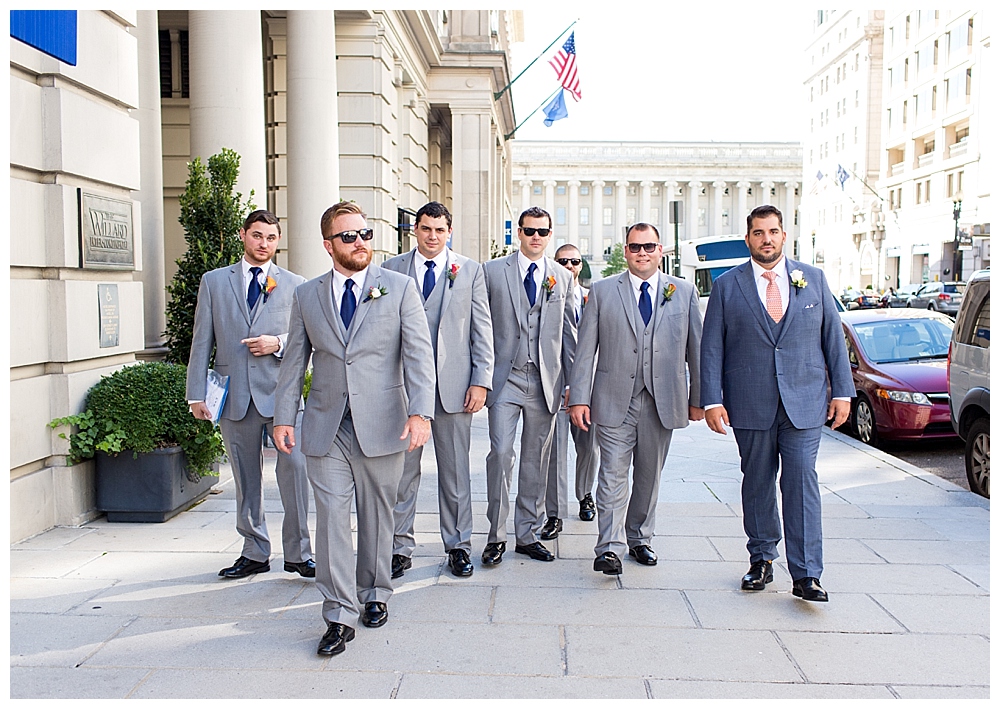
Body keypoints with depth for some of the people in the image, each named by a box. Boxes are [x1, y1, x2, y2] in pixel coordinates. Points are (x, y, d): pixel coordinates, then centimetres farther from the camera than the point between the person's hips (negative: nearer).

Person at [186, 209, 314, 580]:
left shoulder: (294, 284, 8)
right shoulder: (214, 281, 11)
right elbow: (202, 341, 8)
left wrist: (279, 343, -12)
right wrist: (197, 394, 2)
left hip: (281, 391, -2)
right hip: (234, 393, 2)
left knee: (294, 466, -11)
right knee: (246, 478, 10)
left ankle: (297, 553, 3)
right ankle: (255, 553, 23)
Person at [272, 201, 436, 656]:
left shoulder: (399, 287, 1)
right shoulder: (306, 296, 9)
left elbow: (419, 354, -7)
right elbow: (294, 361, 11)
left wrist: (420, 412, -18)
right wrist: (283, 417, 4)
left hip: (381, 426, -1)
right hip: (325, 429, 1)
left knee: (377, 516, 11)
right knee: (331, 517, -2)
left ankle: (374, 594, 32)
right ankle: (339, 616, 7)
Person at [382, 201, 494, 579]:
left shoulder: (470, 270, 7)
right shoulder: (392, 269, 7)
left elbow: (482, 329, 4)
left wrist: (481, 381, -4)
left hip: (453, 385, 0)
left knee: (456, 471, 8)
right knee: (402, 470, 6)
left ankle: (458, 546, 22)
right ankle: (400, 548, 19)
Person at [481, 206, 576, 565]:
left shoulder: (563, 277, 10)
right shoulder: (492, 271, 4)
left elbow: (568, 331, 12)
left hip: (546, 381, 2)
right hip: (505, 377, -2)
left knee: (537, 458, 8)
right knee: (500, 453, -8)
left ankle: (528, 535, 20)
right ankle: (496, 536, 6)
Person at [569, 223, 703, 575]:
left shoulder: (684, 292, 8)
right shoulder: (602, 291, 4)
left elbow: (696, 348, 9)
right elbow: (585, 350, 1)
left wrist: (698, 397, 7)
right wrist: (579, 398, -5)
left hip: (663, 399, 2)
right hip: (615, 399, -2)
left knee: (649, 475, 12)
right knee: (613, 473, -5)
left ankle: (639, 539, 28)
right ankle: (610, 547, 0)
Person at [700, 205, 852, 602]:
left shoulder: (813, 279, 9)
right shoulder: (727, 286, 4)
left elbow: (833, 336, 10)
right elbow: (711, 347, 1)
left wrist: (842, 391, 5)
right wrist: (711, 400, -6)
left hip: (804, 402, 0)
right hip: (750, 404, 0)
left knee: (802, 481, -4)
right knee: (757, 483, 9)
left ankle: (806, 575, 1)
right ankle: (761, 559, 25)